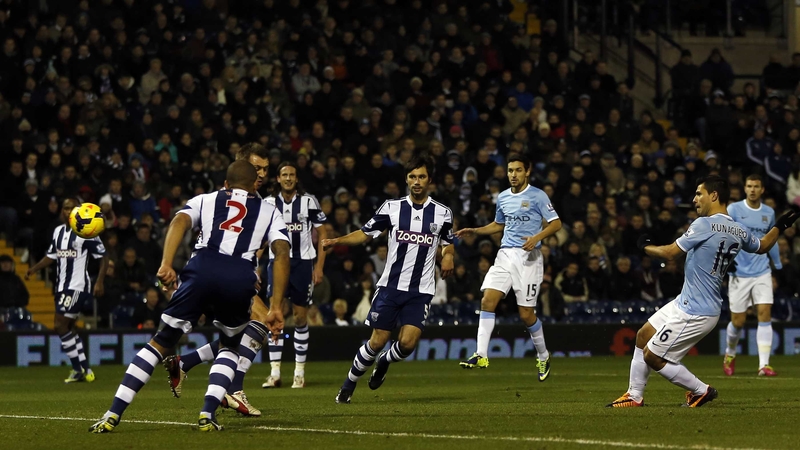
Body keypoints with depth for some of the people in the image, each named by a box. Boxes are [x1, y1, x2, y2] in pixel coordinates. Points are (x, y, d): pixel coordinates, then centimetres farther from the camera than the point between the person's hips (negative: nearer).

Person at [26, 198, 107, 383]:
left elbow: (103, 258, -7)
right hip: (62, 287, 8)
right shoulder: (58, 231, 11)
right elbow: (51, 256, 19)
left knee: (60, 325, -13)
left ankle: (78, 370, -5)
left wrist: (99, 282, -16)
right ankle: (85, 370, 19)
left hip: (78, 286, -8)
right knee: (68, 328, 11)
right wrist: (33, 269, 4)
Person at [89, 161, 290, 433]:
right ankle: (208, 415, 7)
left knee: (162, 342, 12)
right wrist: (276, 307, 6)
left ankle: (113, 415, 4)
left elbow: (180, 221, 5)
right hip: (241, 277, 0)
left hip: (203, 268, 0)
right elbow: (281, 252, 10)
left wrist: (166, 265, -8)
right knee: (229, 347, 27)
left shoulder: (205, 201, 28)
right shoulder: (269, 212, 27)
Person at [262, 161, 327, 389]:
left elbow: (322, 234, 3)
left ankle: (300, 372, 12)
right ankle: (275, 373, -9)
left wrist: (319, 267, -2)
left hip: (303, 262, -1)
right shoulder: (269, 203, 3)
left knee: (300, 317, 3)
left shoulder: (309, 202, -2)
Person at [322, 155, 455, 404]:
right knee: (377, 341, -3)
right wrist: (336, 241, -9)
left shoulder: (443, 213, 4)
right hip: (390, 287, 0)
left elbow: (448, 243, 20)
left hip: (421, 291, 0)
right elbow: (365, 233, 6)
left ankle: (384, 362, 21)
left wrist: (448, 256, -3)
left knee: (408, 343, -13)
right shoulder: (392, 207, 1)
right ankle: (349, 384, 17)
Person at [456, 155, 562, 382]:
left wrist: (537, 237, -22)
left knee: (526, 314, -4)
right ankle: (481, 355, -15)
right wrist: (474, 231, 17)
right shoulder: (503, 197, 13)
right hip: (505, 255, 5)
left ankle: (543, 356, 19)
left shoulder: (537, 196, -4)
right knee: (488, 300, -14)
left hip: (528, 257, -5)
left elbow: (556, 223, -6)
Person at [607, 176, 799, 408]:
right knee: (643, 336, 18)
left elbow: (669, 253, -17)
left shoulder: (705, 224, -20)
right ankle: (635, 396, 24)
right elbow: (762, 246, 23)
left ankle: (701, 391, 10)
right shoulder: (740, 233, 5)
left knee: (652, 357, -1)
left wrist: (645, 245, 1)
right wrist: (781, 225, 35)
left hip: (694, 313, -10)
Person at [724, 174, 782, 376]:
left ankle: (764, 365, -13)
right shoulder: (734, 210, -3)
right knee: (738, 321, 0)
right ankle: (730, 354, 30)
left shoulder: (769, 213, 8)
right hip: (739, 274, -2)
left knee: (765, 314, -12)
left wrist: (779, 266, 24)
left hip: (762, 273, 3)